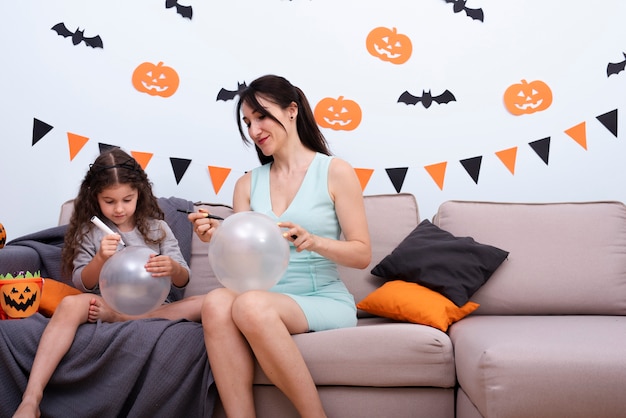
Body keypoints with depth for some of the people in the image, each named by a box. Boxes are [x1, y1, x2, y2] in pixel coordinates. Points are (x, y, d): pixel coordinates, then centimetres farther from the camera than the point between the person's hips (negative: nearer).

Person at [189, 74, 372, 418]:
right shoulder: (247, 183, 12)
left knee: (251, 305, -34)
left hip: (326, 301, -3)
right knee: (217, 302, -30)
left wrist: (314, 242, -20)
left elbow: (362, 254, -2)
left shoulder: (335, 172, 0)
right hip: (267, 298, 3)